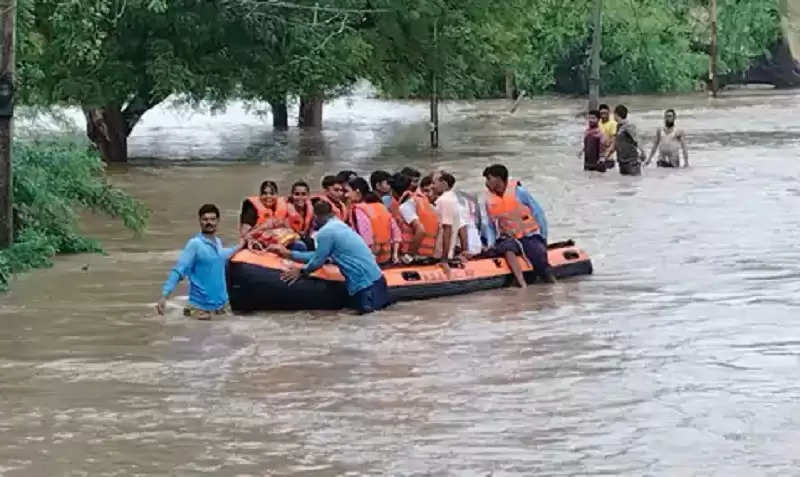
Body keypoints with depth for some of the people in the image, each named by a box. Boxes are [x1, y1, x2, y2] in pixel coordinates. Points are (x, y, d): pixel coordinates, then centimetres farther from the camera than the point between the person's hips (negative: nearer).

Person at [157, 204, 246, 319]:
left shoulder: (218, 242, 5)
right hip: (202, 307, -7)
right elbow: (178, 271, -20)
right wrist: (164, 296, -28)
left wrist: (238, 248, 33)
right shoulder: (194, 244, -16)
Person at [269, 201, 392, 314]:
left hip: (364, 281, -9)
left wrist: (301, 272, 14)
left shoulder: (326, 232, -13)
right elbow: (319, 255, 24)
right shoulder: (340, 225, 18)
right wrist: (290, 254, 28)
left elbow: (317, 261, -5)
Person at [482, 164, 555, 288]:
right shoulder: (489, 200, 3)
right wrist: (491, 244, 0)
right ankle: (522, 283, -44)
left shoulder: (519, 192, -9)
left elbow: (539, 214, -2)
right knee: (507, 249, -33)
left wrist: (544, 239, -2)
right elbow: (490, 225, 15)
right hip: (508, 238, 2)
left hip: (530, 235, -2)